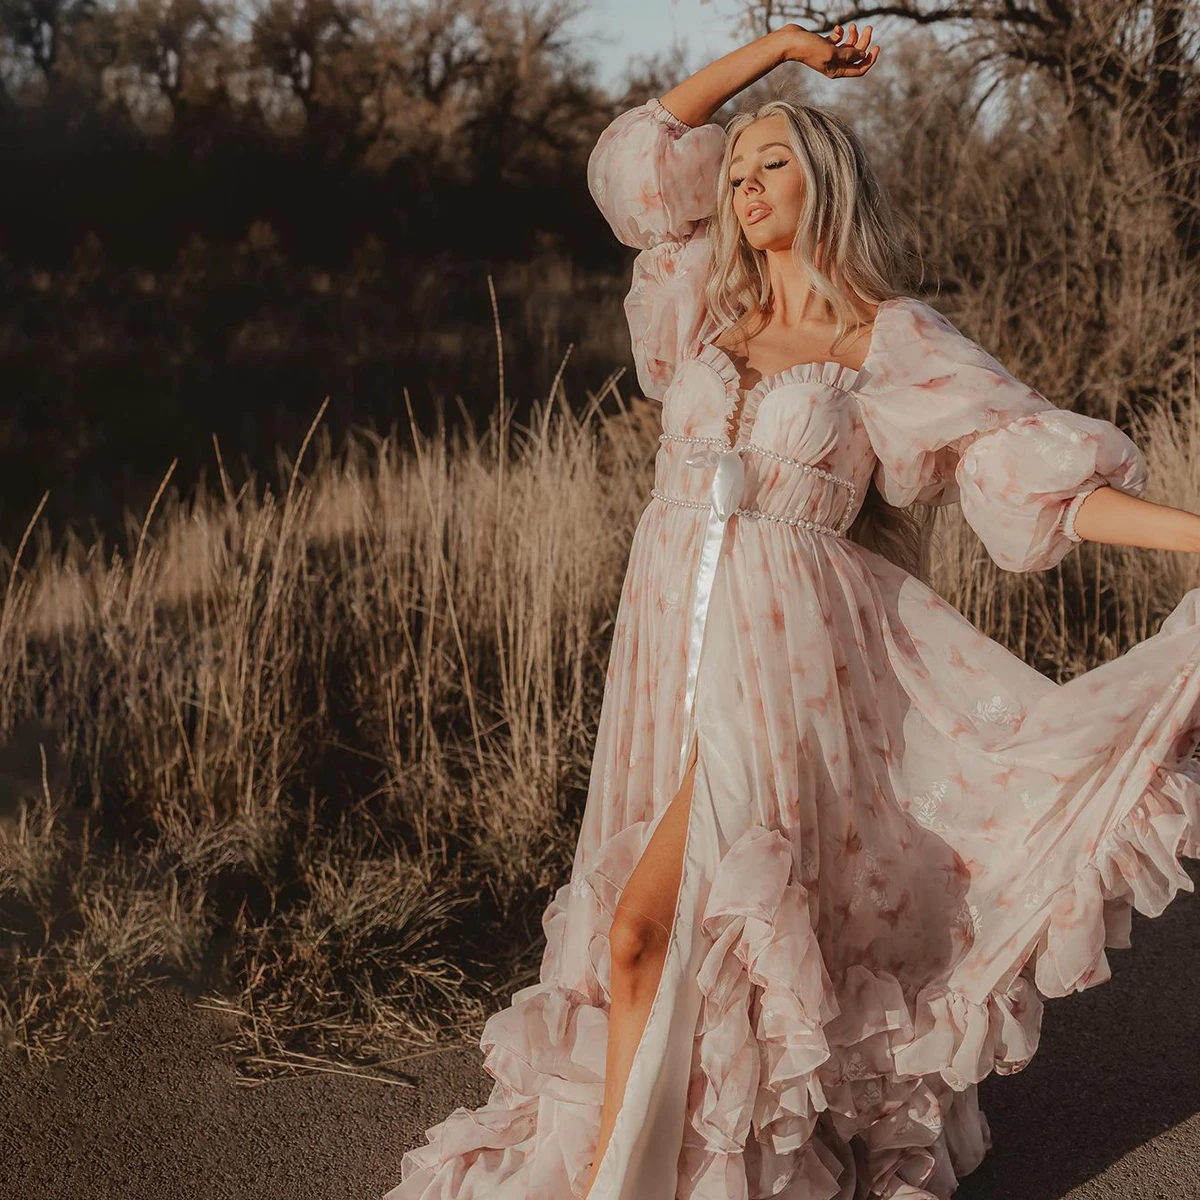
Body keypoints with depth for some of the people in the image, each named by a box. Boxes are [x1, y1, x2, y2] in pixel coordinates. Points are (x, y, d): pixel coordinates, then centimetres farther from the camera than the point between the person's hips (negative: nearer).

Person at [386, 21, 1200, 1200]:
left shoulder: (895, 341, 0)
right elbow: (638, 147, 20)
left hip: (781, 657, -5)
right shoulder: (712, 307, 14)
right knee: (728, 922, 11)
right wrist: (776, 47, 21)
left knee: (650, 924, -16)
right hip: (669, 647, 5)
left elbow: (1026, 465, -7)